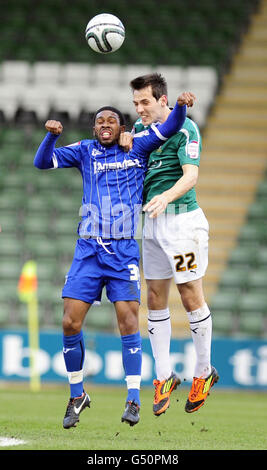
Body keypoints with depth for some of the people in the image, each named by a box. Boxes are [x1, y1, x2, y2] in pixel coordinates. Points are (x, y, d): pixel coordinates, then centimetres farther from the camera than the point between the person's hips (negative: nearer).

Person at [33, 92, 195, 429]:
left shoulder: (137, 148, 7)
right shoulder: (85, 151, 10)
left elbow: (170, 128, 0)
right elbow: (42, 162, 4)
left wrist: (181, 105, -21)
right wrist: (51, 135, -14)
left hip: (123, 251, -1)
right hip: (88, 249, 2)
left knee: (128, 320, -11)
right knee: (70, 323, -5)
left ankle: (133, 400, -4)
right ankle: (77, 396, 12)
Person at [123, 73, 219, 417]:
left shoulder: (185, 128, -11)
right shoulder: (141, 128, 10)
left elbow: (191, 175, -21)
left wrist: (166, 196, -39)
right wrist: (126, 146, -4)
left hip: (183, 218, -7)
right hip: (153, 223, 7)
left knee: (192, 299, -1)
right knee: (155, 301, 6)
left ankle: (204, 373, 13)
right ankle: (163, 377, 13)